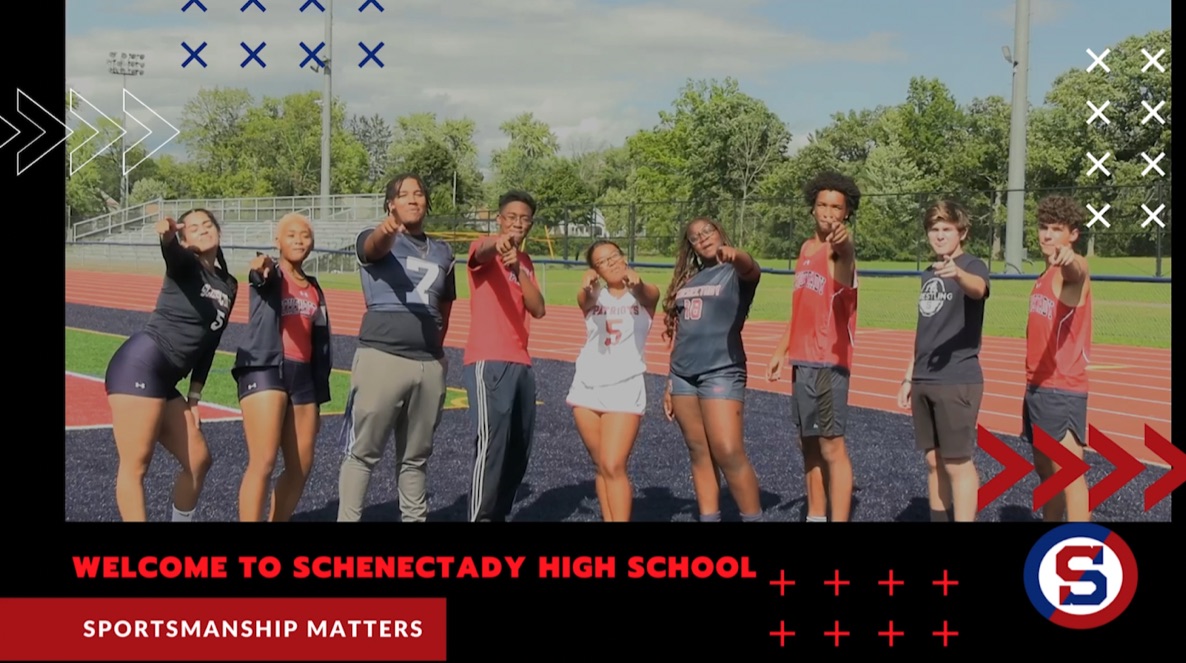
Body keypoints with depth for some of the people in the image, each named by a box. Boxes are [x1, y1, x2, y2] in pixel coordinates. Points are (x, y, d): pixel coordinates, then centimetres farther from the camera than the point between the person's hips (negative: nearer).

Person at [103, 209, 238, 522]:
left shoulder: (229, 286, 17)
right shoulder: (185, 265, -2)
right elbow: (172, 255, -28)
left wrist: (194, 397, 17)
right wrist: (167, 236, -51)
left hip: (165, 381, 8)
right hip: (140, 365, -8)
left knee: (198, 461, 12)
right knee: (136, 465, -9)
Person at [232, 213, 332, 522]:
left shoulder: (314, 289, 18)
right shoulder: (269, 276, 2)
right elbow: (261, 277, -25)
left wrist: (317, 401, 19)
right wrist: (261, 269, -50)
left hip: (303, 375, 6)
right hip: (265, 370, -6)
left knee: (301, 468, 7)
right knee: (263, 462, -15)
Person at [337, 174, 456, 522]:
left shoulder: (443, 253, 16)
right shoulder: (376, 241, 0)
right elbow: (375, 247, -25)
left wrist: (434, 348, 15)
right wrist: (385, 230, -48)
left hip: (430, 364, 5)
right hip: (382, 358, -5)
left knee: (416, 457, 14)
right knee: (363, 452, -2)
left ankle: (415, 518, 23)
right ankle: (347, 519, 3)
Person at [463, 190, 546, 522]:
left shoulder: (526, 262, 19)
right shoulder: (485, 249, -2)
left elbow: (538, 309, 4)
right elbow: (482, 251, -28)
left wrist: (518, 267, -12)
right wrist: (497, 243, -53)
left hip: (521, 362, 8)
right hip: (488, 361, -8)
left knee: (519, 449, 8)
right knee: (492, 443, -15)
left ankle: (499, 514, 16)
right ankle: (481, 516, -12)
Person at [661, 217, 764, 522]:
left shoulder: (736, 273, 0)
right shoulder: (688, 280, 17)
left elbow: (751, 270, -26)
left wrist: (735, 254, -49)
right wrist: (671, 382, 17)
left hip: (722, 372, -6)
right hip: (683, 376, 6)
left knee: (729, 453, -13)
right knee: (699, 454, 8)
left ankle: (754, 518, -3)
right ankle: (708, 518, 12)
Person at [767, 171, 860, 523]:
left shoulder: (840, 248, -13)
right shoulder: (807, 248, 13)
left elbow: (844, 268, -40)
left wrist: (842, 246, -62)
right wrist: (782, 349, 23)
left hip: (828, 362, -9)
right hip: (802, 360, 9)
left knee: (831, 446, -9)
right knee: (808, 444, 15)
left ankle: (839, 519, -6)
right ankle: (815, 517, 26)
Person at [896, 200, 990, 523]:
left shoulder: (973, 265, -8)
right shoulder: (928, 273, 15)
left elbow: (978, 288, -34)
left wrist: (958, 273, -56)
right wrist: (909, 377, 19)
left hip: (958, 382, -7)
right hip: (924, 382, 7)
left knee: (958, 464, -6)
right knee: (934, 460, 12)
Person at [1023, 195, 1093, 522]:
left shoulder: (1072, 271, -11)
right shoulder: (1045, 276, 16)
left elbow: (1079, 270, -38)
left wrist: (1069, 258, -61)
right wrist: (1031, 384, 17)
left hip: (1062, 390, -9)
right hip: (1037, 386, 9)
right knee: (1044, 468, 17)